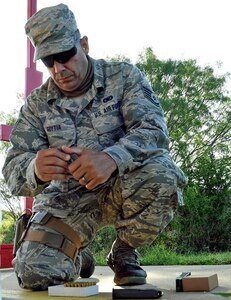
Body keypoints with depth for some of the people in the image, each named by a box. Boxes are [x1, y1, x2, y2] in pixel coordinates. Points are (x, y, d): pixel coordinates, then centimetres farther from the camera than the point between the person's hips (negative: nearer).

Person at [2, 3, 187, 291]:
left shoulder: (124, 76, -3)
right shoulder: (37, 103, 2)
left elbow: (154, 131, -18)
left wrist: (111, 159, -40)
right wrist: (35, 169, -33)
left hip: (122, 188, -1)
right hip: (66, 199, 1)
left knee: (162, 175, -33)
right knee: (35, 273, -23)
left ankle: (124, 251, -4)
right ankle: (75, 258, 16)